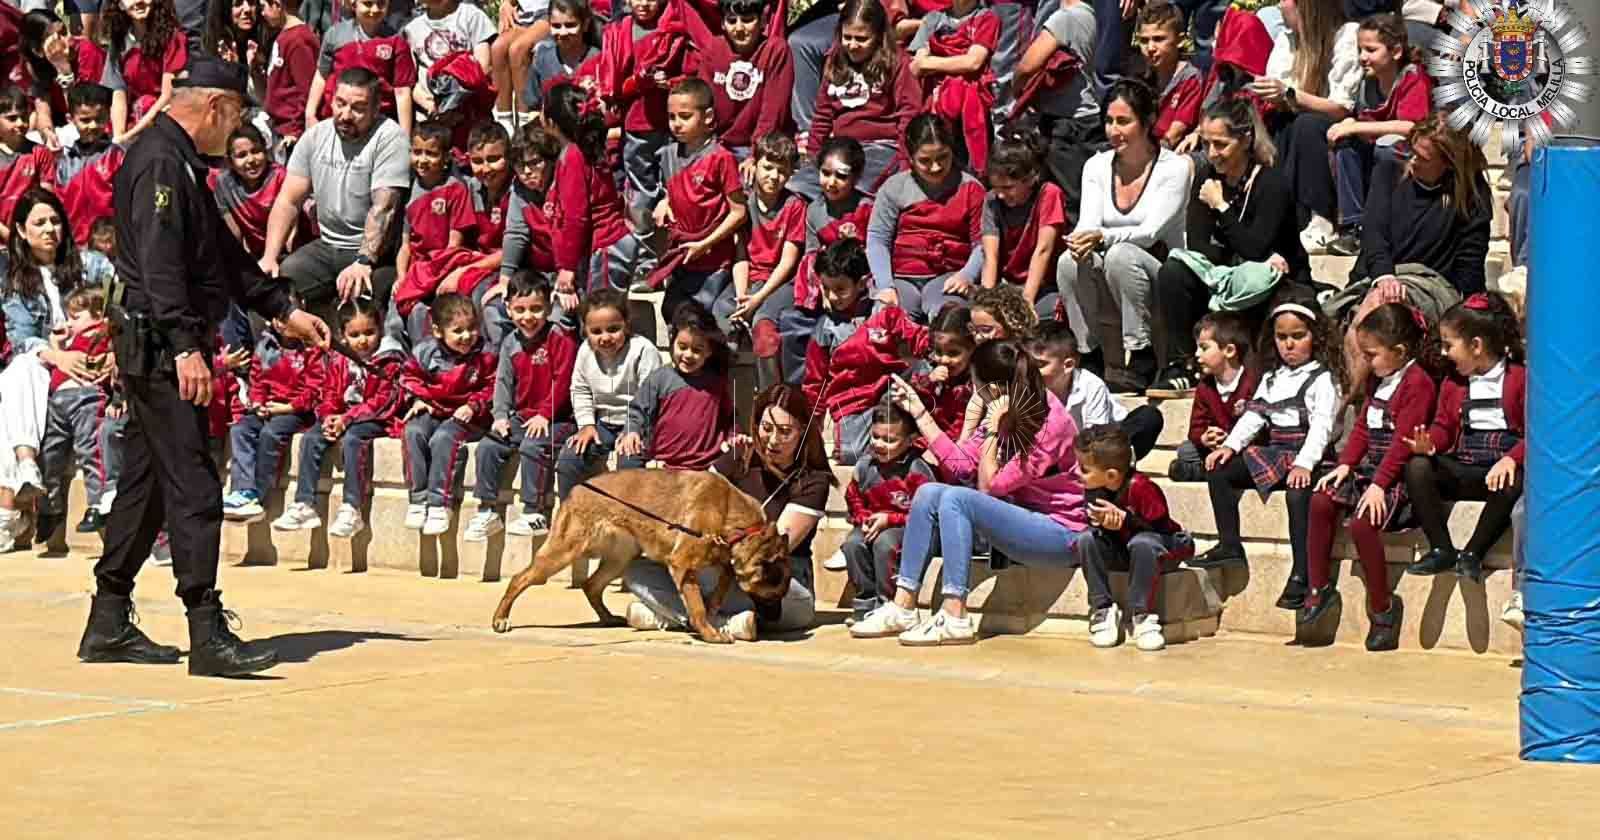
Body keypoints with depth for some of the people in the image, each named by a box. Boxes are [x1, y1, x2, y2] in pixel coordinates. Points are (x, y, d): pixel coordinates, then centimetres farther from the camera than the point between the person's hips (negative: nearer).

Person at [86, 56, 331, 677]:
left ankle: (109, 626, 18)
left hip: (161, 351, 11)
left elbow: (223, 255, 28)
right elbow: (160, 265, -22)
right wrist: (186, 347, -27)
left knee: (146, 483, 13)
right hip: (160, 347, -11)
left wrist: (283, 310, 27)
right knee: (193, 488, -12)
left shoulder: (181, 163, 20)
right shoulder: (160, 162, -13)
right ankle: (207, 635, -13)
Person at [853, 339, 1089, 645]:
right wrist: (919, 412, 7)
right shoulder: (1006, 412, 4)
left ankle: (954, 618, -29)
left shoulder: (1050, 423, -21)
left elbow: (989, 485, -17)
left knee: (955, 499, -26)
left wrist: (993, 430, -17)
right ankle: (903, 608, -10)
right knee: (929, 493, -5)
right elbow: (960, 463, 7)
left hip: (1059, 531, -9)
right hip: (1022, 514, 9)